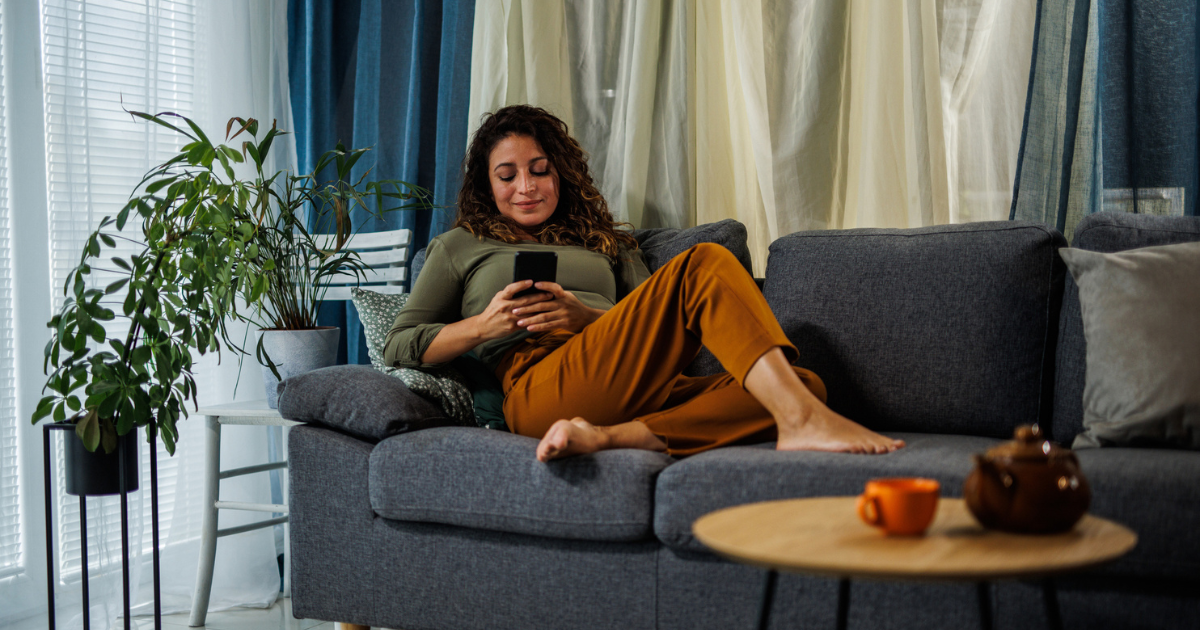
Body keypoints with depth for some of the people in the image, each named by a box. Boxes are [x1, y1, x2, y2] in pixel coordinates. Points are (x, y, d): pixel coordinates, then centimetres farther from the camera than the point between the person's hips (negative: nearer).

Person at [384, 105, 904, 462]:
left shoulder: (606, 244, 34)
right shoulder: (459, 247, 27)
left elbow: (653, 333, 19)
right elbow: (399, 347, 16)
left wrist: (589, 319, -2)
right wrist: (484, 325, -2)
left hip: (631, 390, 5)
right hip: (541, 387, -5)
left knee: (806, 384, -21)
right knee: (704, 264, -22)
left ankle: (605, 436, -36)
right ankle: (804, 422, -38)